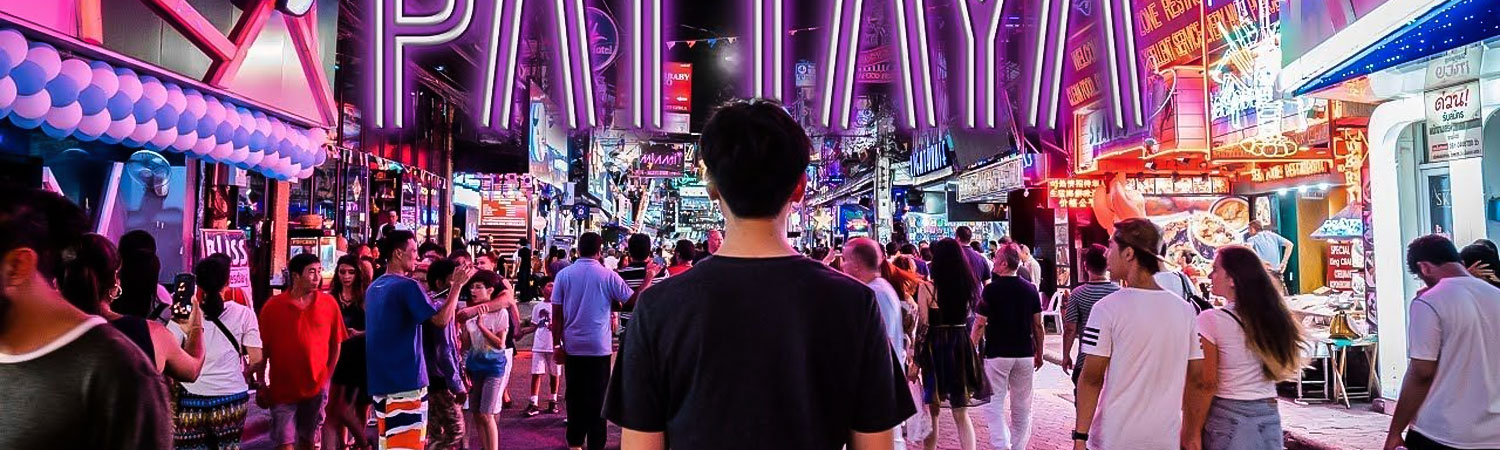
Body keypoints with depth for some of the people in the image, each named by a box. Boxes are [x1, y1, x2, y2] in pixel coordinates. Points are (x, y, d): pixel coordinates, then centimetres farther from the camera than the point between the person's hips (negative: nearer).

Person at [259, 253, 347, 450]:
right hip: (282, 387, -2)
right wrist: (262, 385, -1)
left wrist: (328, 378, 2)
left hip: (316, 387, 2)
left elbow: (336, 343, 4)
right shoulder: (273, 306, -8)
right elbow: (263, 348, -3)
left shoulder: (329, 304, -3)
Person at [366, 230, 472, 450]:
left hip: (381, 379, 9)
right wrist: (457, 285, -12)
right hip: (406, 379, -9)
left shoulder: (373, 287, 14)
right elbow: (441, 319, -20)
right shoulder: (407, 286, -14)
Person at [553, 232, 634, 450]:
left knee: (575, 396, 14)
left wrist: (557, 344, 5)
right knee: (597, 398, 5)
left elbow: (557, 315, -2)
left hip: (573, 346, 2)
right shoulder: (608, 275, -7)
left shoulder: (564, 274, -2)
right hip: (599, 346, -2)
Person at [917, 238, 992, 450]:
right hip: (961, 345, 3)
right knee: (961, 413, 12)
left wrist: (915, 357, -5)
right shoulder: (969, 285, 0)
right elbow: (969, 317, 6)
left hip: (935, 346, -3)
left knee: (931, 411, 12)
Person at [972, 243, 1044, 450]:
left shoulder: (991, 289, -10)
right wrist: (1039, 353, 14)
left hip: (997, 354, -4)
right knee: (1022, 407, 12)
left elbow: (980, 324, -10)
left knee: (994, 404, 3)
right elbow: (1038, 324, 4)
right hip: (1025, 354, 4)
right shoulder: (1031, 288, 1)